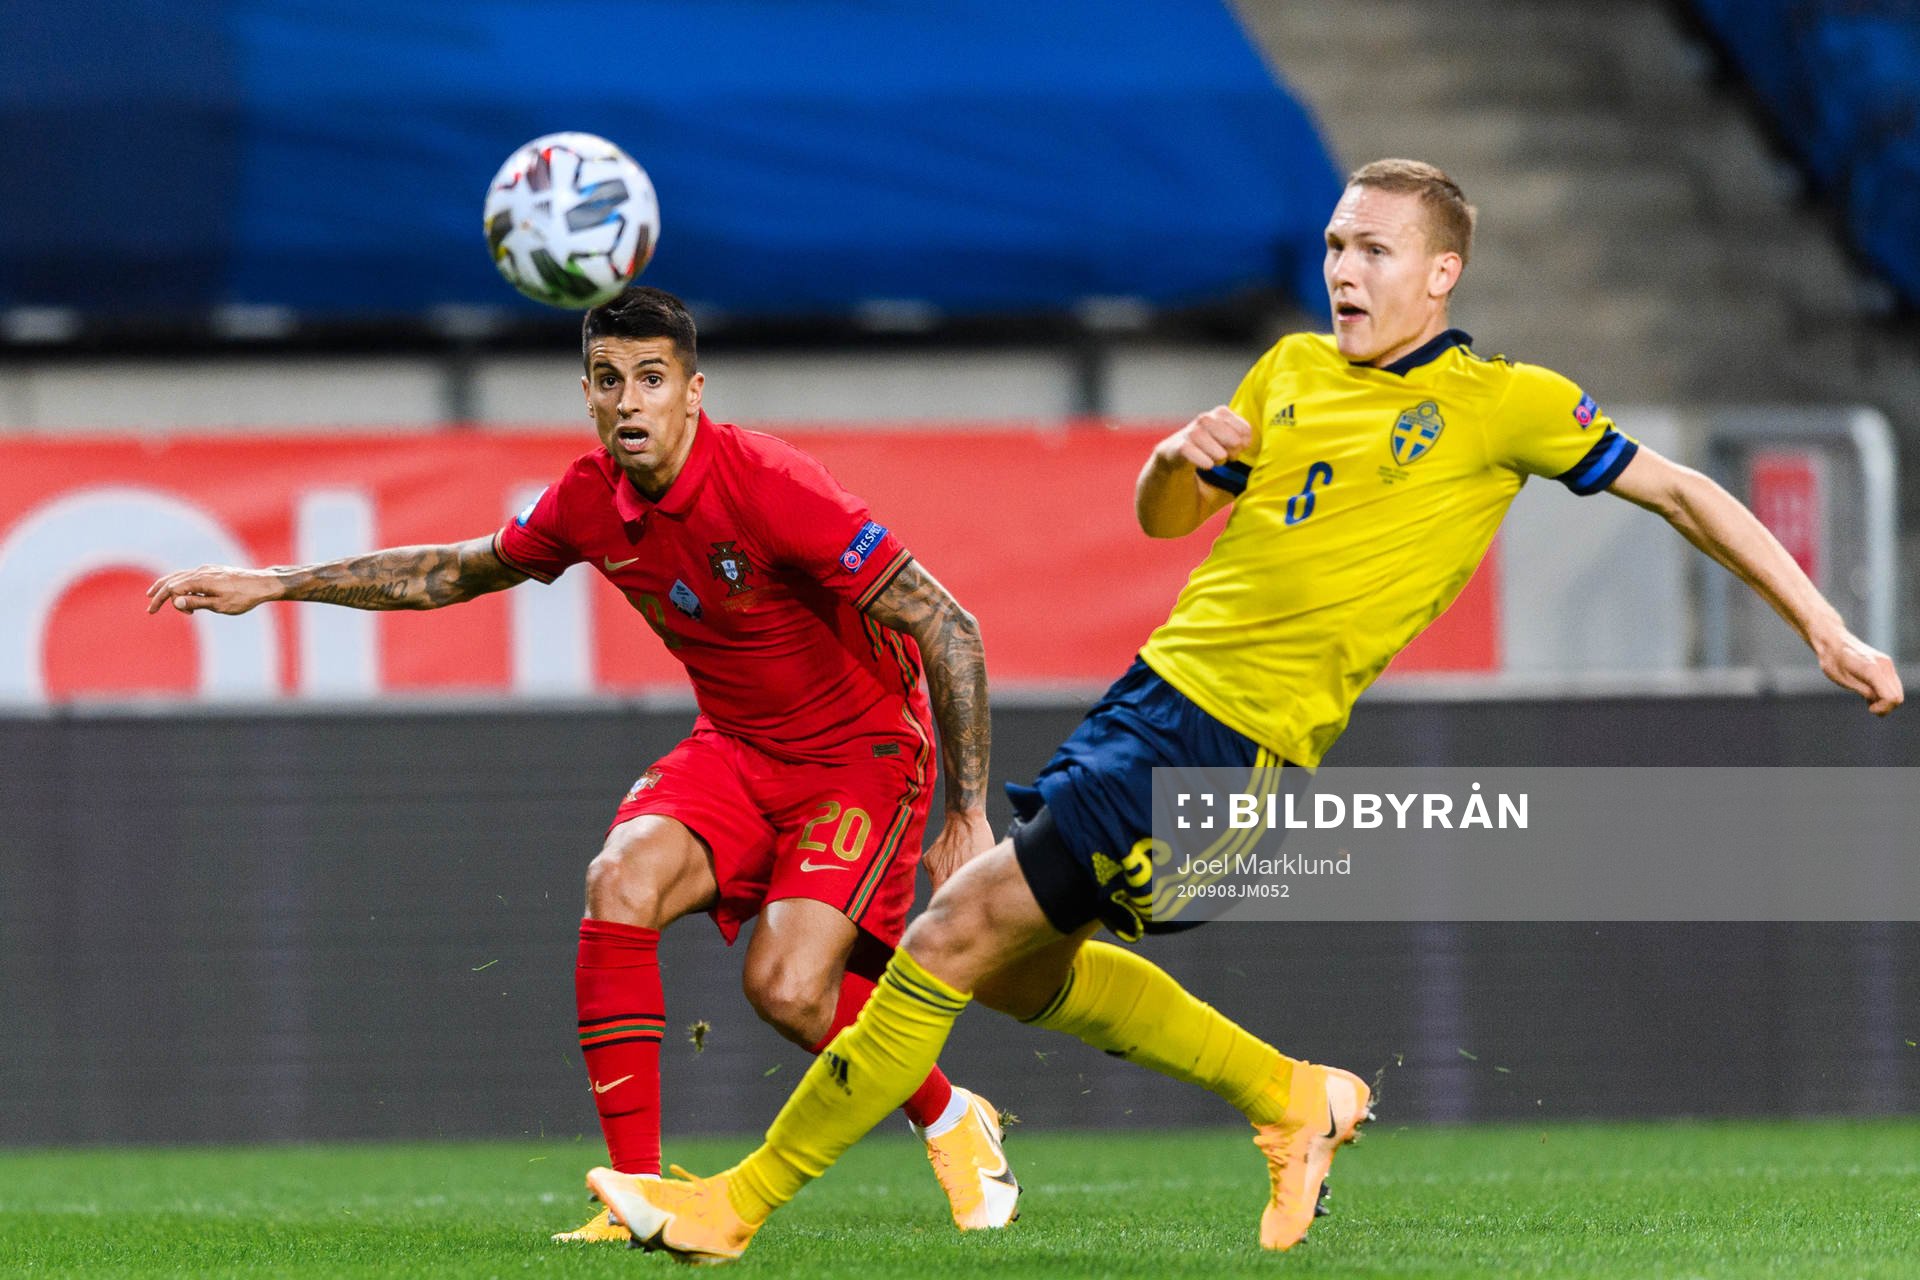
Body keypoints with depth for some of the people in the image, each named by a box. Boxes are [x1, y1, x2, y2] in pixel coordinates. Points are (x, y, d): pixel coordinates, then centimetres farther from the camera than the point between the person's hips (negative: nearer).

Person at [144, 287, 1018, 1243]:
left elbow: (948, 627, -23)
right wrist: (274, 584, 12)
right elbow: (461, 572, 14)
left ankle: (951, 1121, 10)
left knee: (787, 988, -21)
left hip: (863, 751, -6)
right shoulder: (591, 499, -7)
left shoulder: (771, 487, -27)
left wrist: (969, 812, -22)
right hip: (736, 749, 6)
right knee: (621, 879, -21)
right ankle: (638, 1192, -16)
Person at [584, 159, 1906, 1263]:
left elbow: (1679, 490, 4)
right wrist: (1183, 455, 0)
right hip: (1160, 683, 8)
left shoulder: (1505, 405, -3)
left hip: (1235, 734, -8)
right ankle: (1297, 1098, 29)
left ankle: (740, 1203, -5)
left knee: (953, 941, -12)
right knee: (1025, 968, 14)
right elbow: (1165, 518, 24)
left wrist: (1828, 631, 1)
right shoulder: (1293, 371, 14)